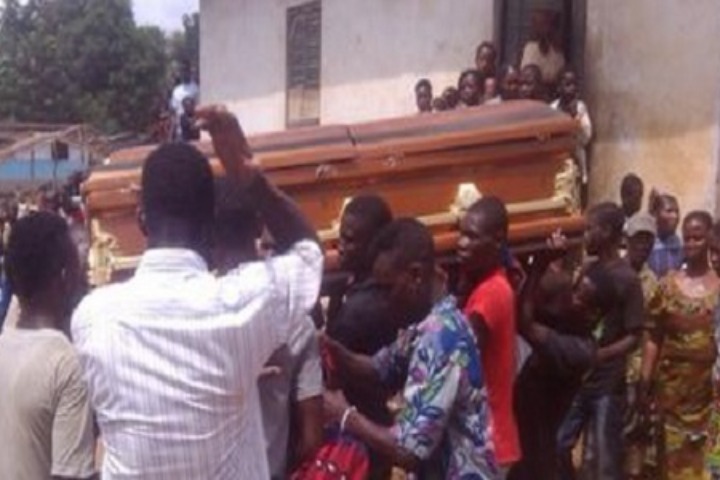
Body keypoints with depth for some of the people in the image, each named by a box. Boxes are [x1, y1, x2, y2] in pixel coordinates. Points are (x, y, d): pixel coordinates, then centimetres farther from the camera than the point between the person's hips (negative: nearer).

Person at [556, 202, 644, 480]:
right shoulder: (587, 270, 6)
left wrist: (597, 356, -24)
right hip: (577, 379, 6)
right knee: (557, 445, 11)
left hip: (608, 384, -6)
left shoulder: (627, 279, -13)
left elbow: (634, 337, -14)